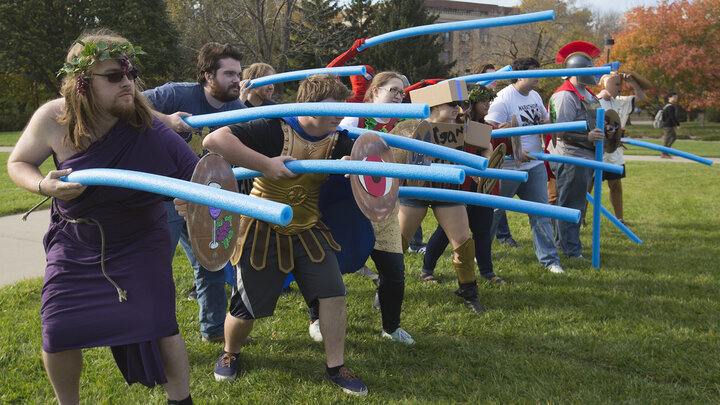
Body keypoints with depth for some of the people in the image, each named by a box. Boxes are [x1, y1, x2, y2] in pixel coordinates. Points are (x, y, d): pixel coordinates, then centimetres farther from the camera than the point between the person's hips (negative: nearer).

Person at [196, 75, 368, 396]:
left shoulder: (336, 141, -3)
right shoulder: (275, 130, -21)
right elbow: (213, 140, -29)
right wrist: (266, 164, -35)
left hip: (308, 230, 5)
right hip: (264, 231, -4)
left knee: (333, 293, -5)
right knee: (247, 309, 5)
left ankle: (334, 367, 13)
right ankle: (230, 353, 38)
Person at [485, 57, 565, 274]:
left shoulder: (535, 96, 11)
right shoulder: (503, 99, -14)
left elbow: (546, 120, 25)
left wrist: (549, 123, 0)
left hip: (535, 165, 7)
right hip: (508, 167, -6)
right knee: (493, 211, 6)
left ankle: (549, 259, 13)